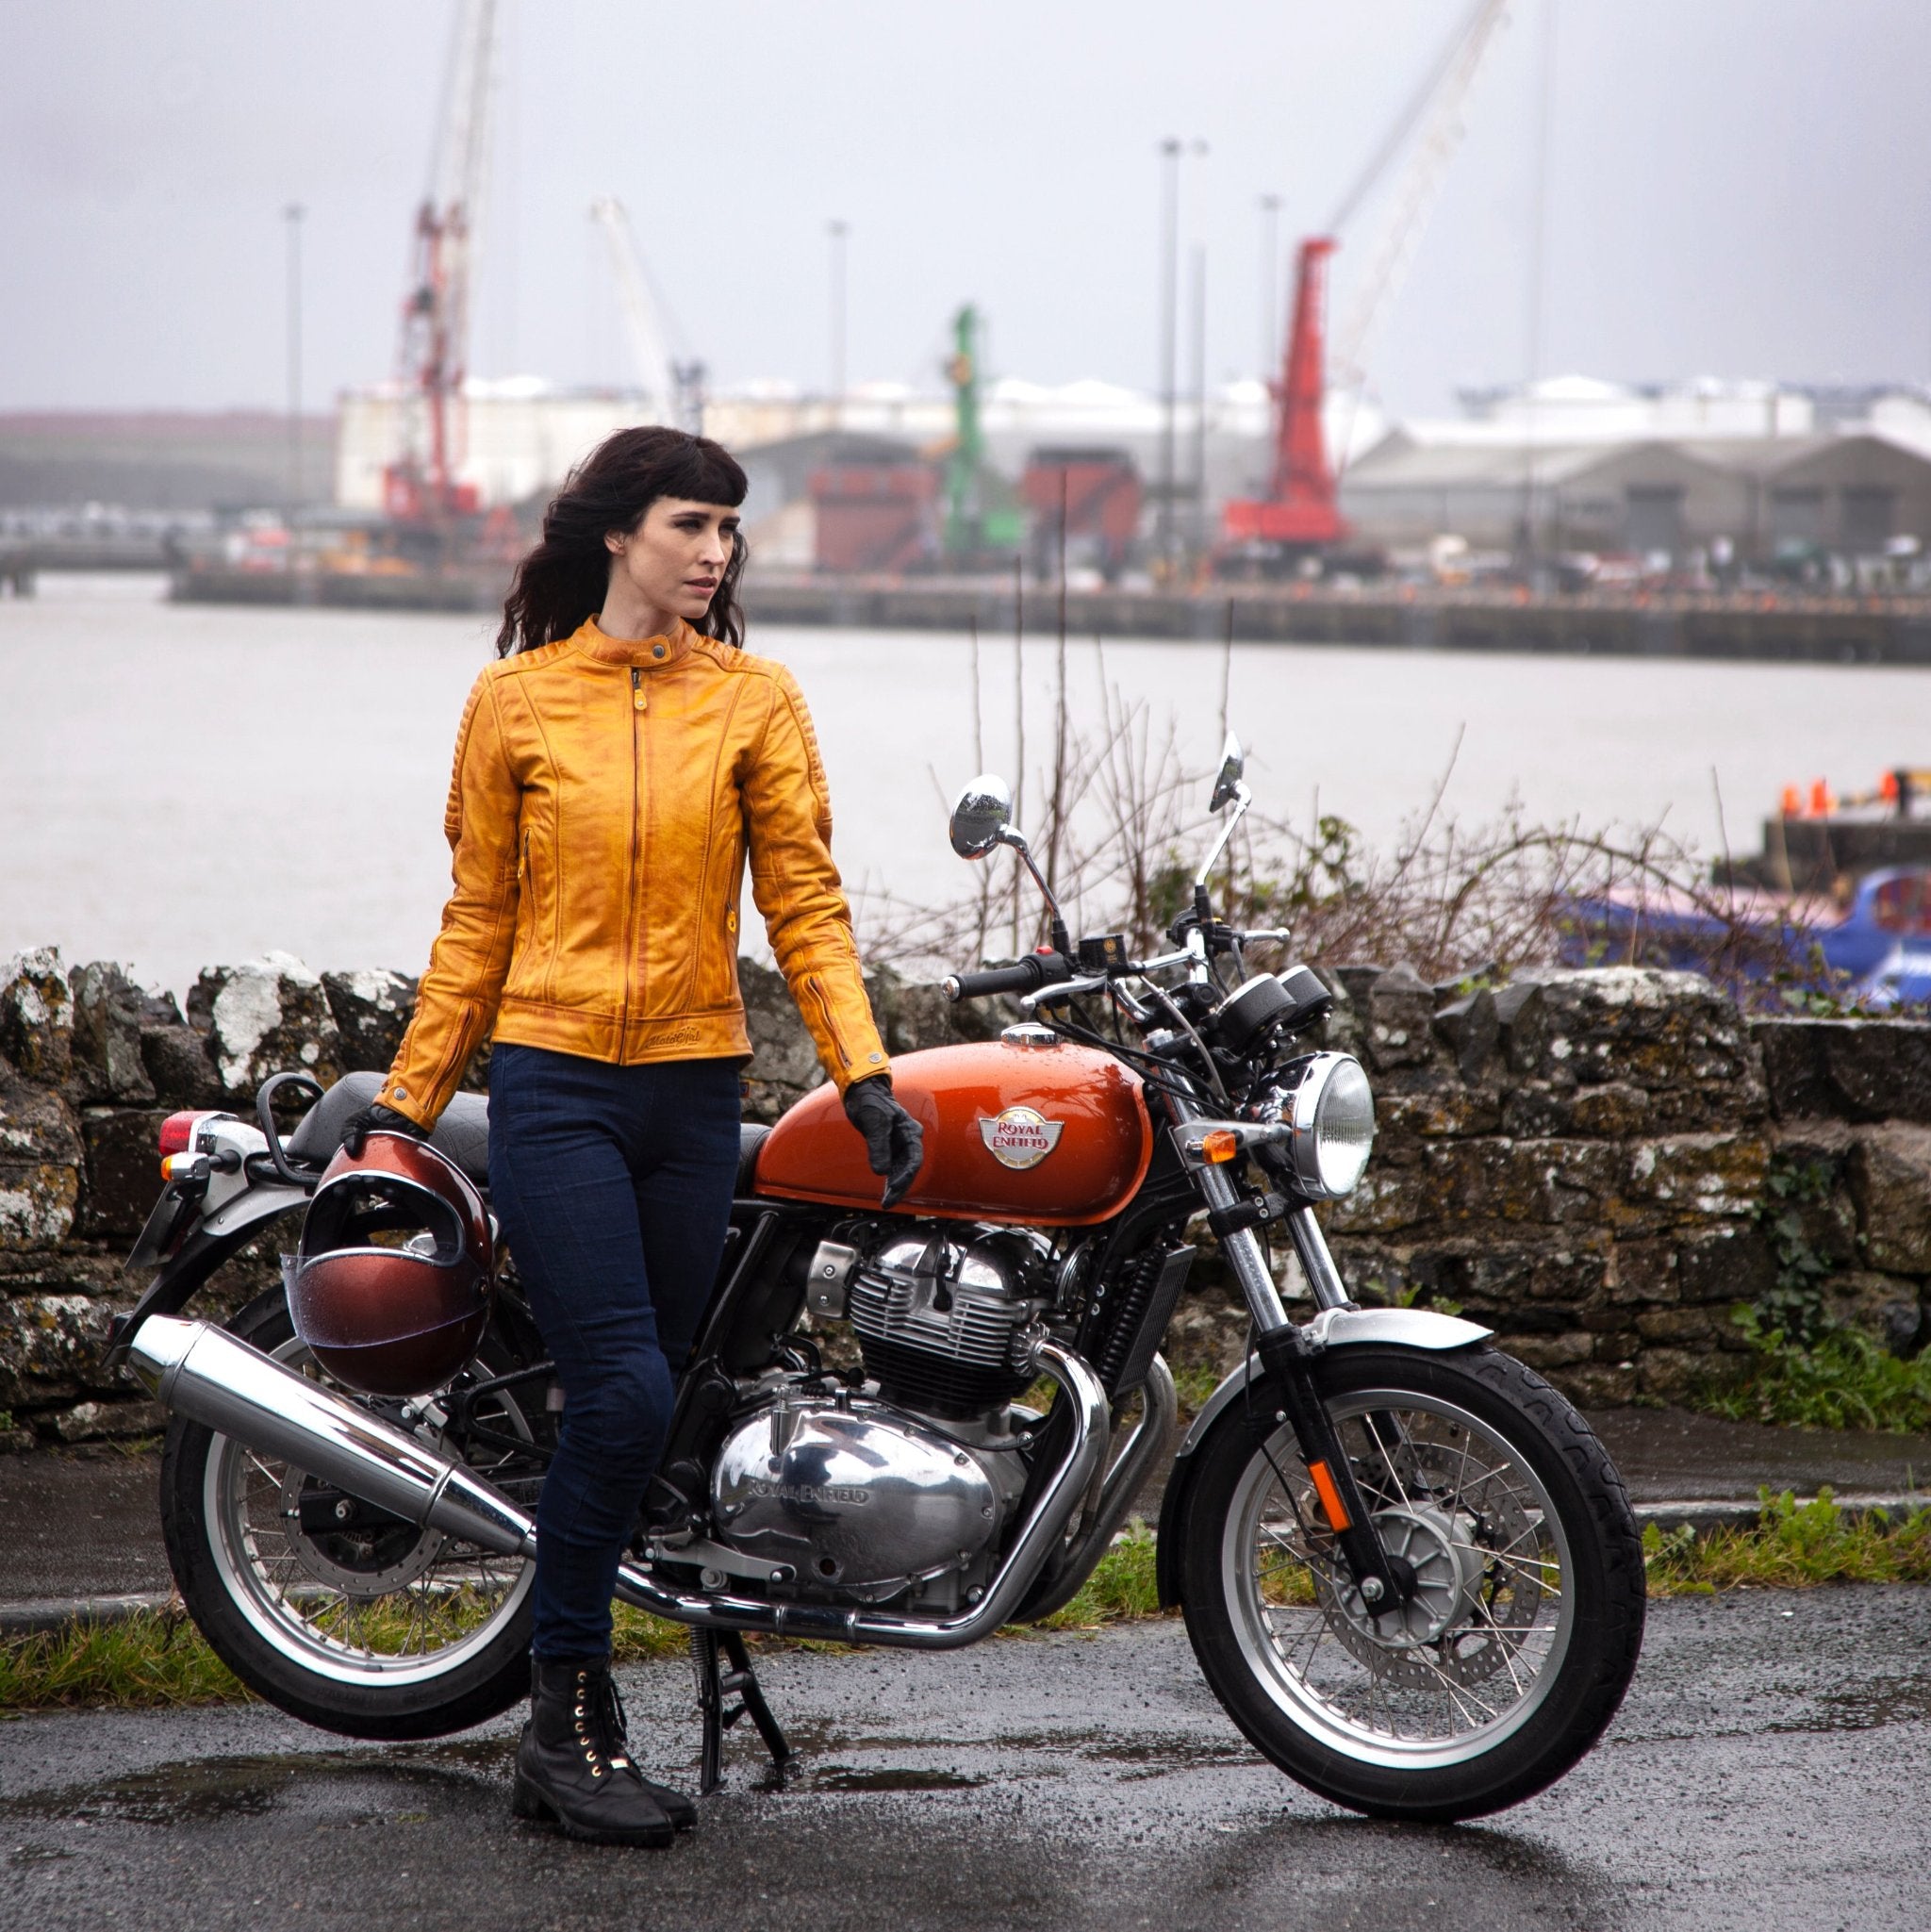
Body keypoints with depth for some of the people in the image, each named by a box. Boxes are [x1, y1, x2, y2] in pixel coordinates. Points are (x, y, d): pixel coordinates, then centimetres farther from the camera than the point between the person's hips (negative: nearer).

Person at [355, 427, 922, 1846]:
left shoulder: (755, 699, 5)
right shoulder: (515, 700, 3)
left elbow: (805, 901, 1)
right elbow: (478, 919, 7)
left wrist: (866, 1076, -11)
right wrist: (408, 1102, 5)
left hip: (695, 1091, 2)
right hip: (552, 1085, -2)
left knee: (640, 1405, 5)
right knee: (625, 1392, -14)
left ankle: (570, 1725, 17)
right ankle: (570, 1715, -1)